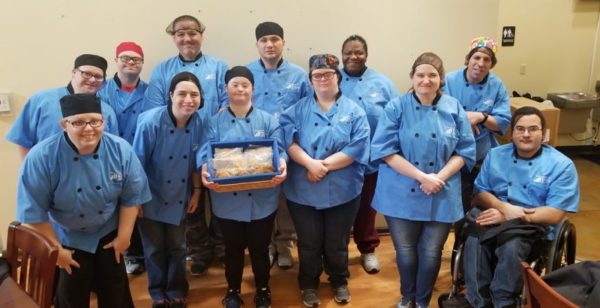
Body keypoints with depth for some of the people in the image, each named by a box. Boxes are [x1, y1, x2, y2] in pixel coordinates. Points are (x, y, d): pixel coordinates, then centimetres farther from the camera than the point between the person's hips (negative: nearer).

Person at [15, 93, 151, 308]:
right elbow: (34, 211, -19)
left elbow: (132, 196, -8)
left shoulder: (121, 150, -19)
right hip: (66, 239, -2)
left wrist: (124, 235, -5)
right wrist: (55, 249, -12)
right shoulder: (41, 157, -27)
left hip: (108, 234, 2)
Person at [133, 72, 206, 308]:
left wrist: (196, 191, 4)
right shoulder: (150, 122, -25)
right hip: (151, 199, -3)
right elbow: (138, 163, -18)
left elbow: (196, 161, 1)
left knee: (178, 249, 16)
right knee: (155, 250, 14)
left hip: (179, 199, 3)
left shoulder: (198, 123, -13)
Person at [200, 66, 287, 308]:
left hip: (262, 198, 0)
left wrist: (282, 166, -30)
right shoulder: (215, 122, 3)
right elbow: (207, 152, -8)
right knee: (233, 249, 14)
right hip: (227, 199, 0)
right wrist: (205, 170, -30)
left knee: (260, 248, 12)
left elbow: (278, 150, -7)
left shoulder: (268, 120, 2)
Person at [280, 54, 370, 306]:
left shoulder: (354, 111, 0)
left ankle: (339, 282, 38)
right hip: (303, 191, 1)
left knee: (337, 244, 14)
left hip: (342, 192, 0)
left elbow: (357, 148, -11)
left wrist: (324, 165, -18)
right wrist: (310, 163, -24)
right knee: (309, 244, 11)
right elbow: (287, 141, -10)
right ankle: (308, 285, 33)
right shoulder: (297, 110, 4)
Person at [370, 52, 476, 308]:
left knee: (431, 253, 10)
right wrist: (422, 177, -20)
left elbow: (465, 151, 0)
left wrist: (440, 177, -17)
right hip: (402, 194, -1)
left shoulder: (454, 109, 0)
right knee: (405, 251, 12)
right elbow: (385, 150, -13)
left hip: (441, 195, 1)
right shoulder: (396, 107, -6)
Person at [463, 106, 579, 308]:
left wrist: (508, 217, -16)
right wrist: (504, 208, -15)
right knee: (474, 242, -30)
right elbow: (479, 194, 7)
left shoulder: (561, 165, -2)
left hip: (535, 228, -2)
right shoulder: (495, 155, 10)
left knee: (511, 248, -35)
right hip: (496, 220, 3)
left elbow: (555, 215, -9)